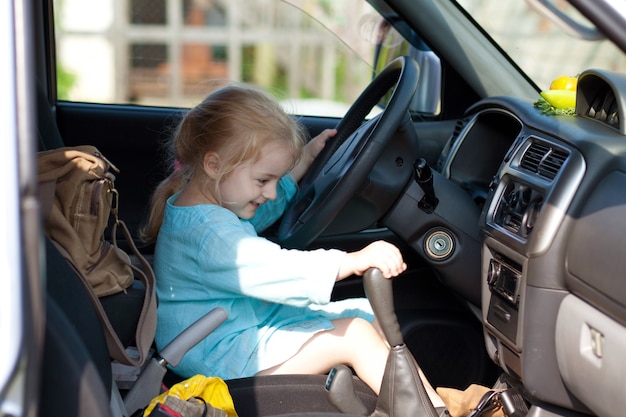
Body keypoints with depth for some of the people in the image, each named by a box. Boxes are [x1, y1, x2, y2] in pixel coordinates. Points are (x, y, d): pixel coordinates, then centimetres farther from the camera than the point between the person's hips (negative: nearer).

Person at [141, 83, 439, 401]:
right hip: (222, 355, -11)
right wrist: (354, 261, -40)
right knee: (354, 335, -20)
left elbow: (268, 205, 26)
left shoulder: (212, 204, 6)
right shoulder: (207, 232, -28)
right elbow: (275, 269, -36)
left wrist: (306, 158, 20)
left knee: (372, 313, 4)